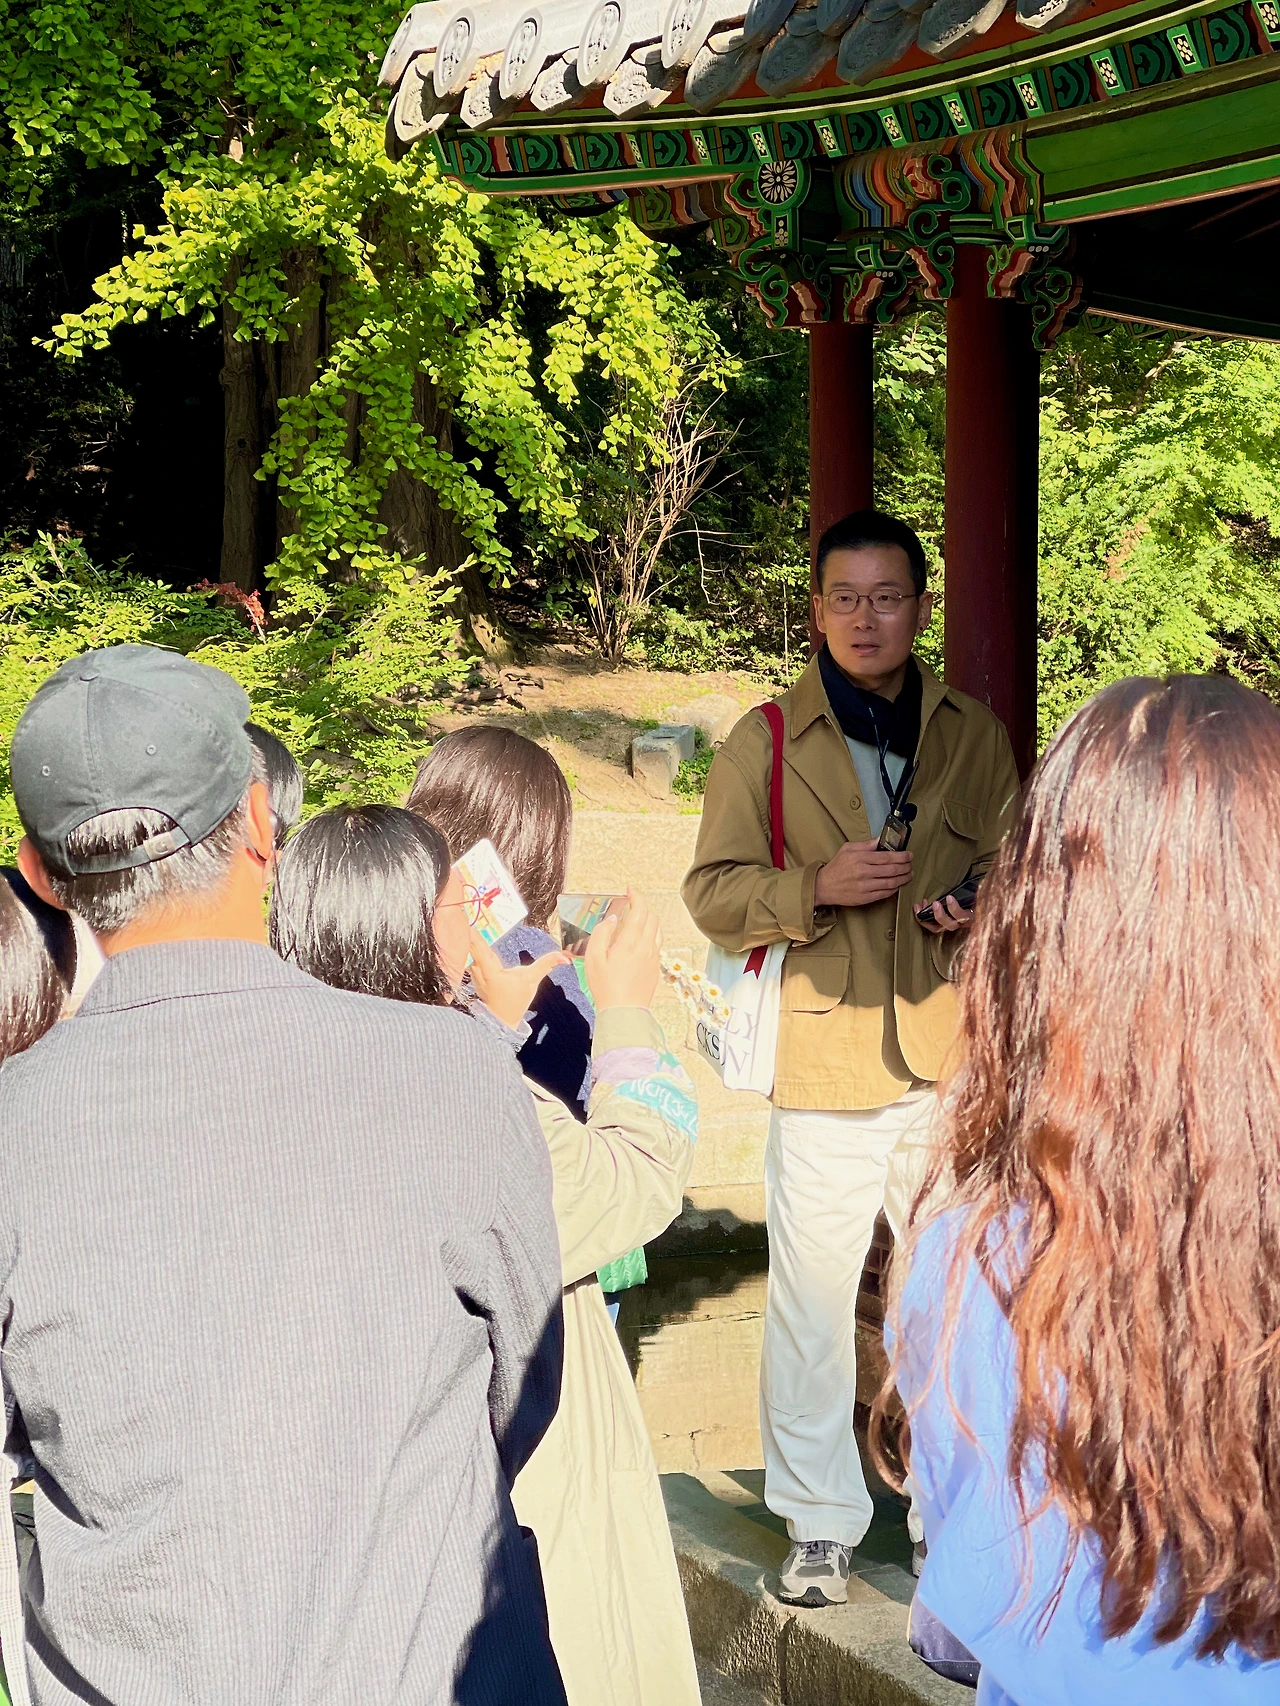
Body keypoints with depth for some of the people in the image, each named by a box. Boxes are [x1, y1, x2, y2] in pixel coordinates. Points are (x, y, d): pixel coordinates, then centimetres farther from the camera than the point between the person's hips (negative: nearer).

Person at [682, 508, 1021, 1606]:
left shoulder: (976, 736, 11)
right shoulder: (766, 742, 4)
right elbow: (713, 892, 4)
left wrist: (984, 910, -2)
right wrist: (816, 885, -14)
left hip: (953, 1056, 2)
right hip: (824, 1061, -2)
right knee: (811, 1299, 1)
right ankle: (820, 1525, 14)